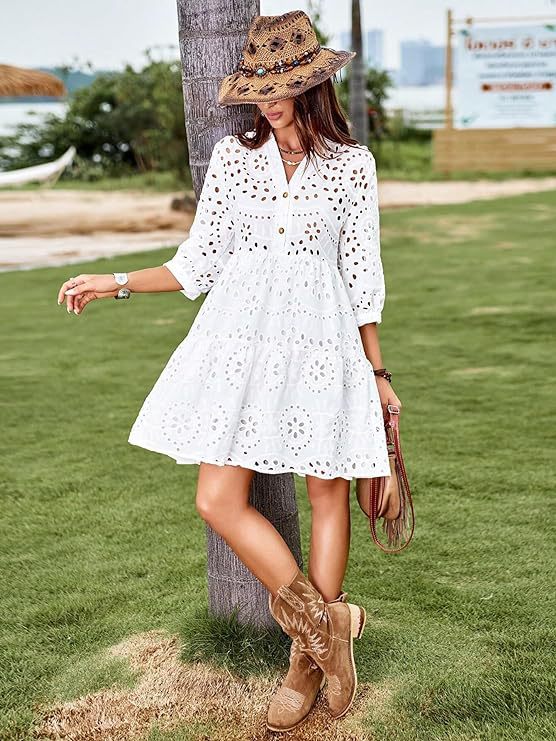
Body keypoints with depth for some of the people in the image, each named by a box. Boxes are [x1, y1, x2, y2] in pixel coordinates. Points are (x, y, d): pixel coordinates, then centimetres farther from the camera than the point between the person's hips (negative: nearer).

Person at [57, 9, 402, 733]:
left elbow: (362, 275, 7)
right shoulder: (233, 156, 7)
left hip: (322, 337, -1)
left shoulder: (352, 163, 3)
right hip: (241, 335, 1)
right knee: (219, 499, -8)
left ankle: (308, 653, 22)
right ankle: (327, 622, 9)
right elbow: (199, 262, 10)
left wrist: (377, 371, 9)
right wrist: (115, 282, 4)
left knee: (328, 491, 5)